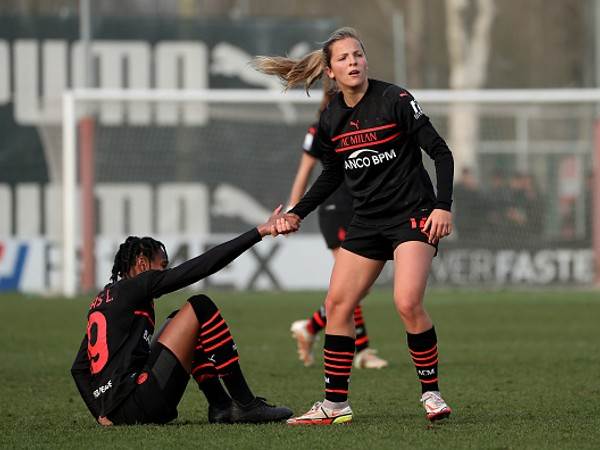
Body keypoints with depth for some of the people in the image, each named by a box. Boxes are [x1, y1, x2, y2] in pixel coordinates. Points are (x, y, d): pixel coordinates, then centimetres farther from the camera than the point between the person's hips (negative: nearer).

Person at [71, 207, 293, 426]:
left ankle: (221, 406, 15)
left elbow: (79, 368, 25)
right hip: (136, 405, -9)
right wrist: (259, 232, -5)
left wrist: (101, 414, 19)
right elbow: (203, 266, -7)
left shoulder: (102, 299, 23)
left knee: (179, 322, 26)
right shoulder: (133, 287, -2)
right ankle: (246, 405, -4)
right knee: (199, 307, -1)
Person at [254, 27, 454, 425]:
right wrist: (297, 214, 10)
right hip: (368, 222, 6)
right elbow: (332, 176, 19)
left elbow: (441, 152, -12)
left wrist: (443, 206, -22)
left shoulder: (394, 100, -14)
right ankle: (335, 405, 9)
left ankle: (431, 394, -7)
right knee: (337, 304, 0)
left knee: (408, 302, -23)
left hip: (413, 215, -6)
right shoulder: (331, 120, 3)